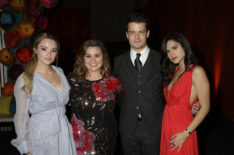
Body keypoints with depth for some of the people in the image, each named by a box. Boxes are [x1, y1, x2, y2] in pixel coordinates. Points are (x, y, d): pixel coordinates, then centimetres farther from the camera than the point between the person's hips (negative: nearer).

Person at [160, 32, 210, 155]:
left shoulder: (197, 71, -14)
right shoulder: (174, 70, 9)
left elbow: (205, 108, -15)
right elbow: (169, 100, 10)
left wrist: (185, 133, -17)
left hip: (182, 126, -6)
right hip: (166, 126, 6)